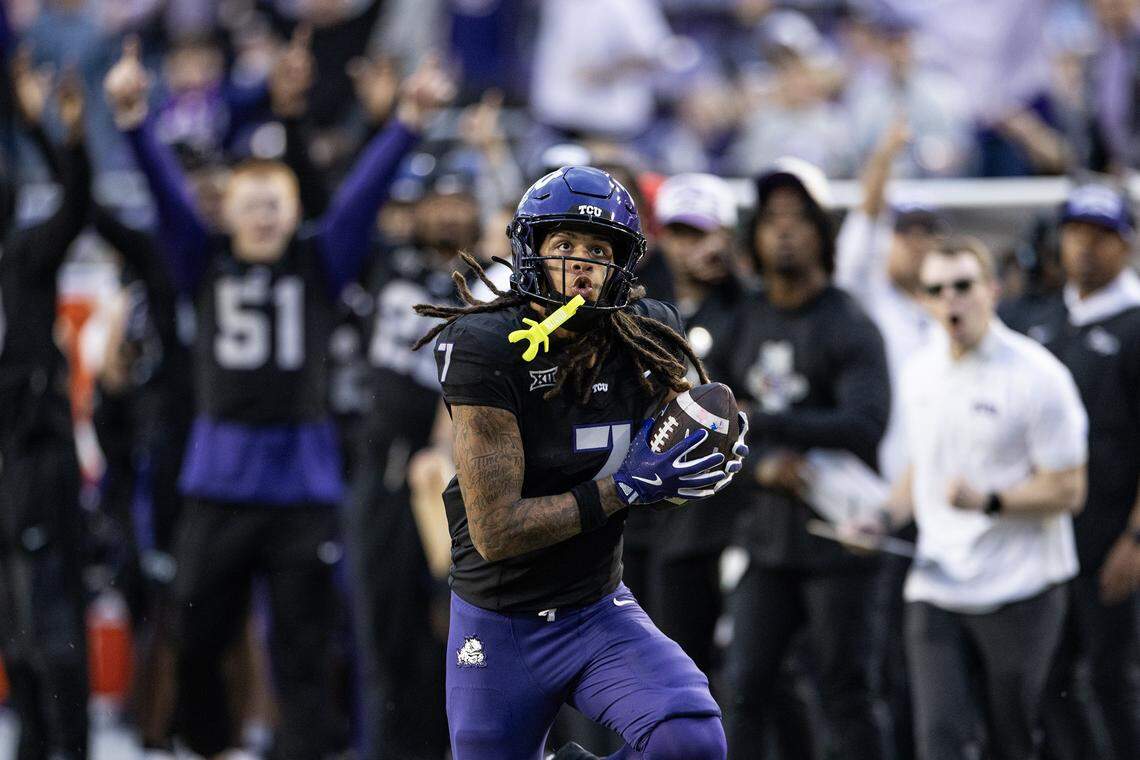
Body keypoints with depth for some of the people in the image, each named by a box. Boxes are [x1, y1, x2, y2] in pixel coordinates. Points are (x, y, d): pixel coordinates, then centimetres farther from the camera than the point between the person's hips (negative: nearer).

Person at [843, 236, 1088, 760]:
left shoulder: (1038, 377, -10)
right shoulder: (919, 374, 9)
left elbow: (1067, 490, -10)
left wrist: (989, 501, -25)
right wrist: (885, 517, 6)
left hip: (1021, 592, -5)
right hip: (935, 589, 5)